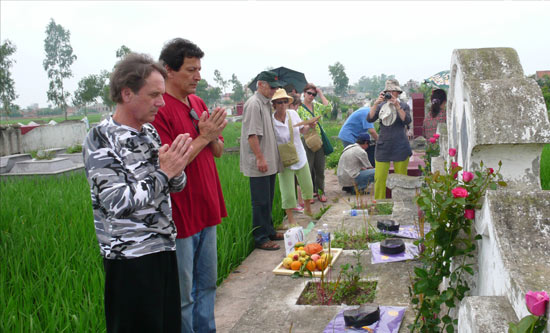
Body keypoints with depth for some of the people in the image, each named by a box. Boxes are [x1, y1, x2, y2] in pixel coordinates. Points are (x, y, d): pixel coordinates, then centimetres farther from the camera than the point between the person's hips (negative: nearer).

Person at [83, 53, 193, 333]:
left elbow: (176, 186, 12)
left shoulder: (150, 132, 7)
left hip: (164, 248, 7)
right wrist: (164, 172, -21)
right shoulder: (100, 139, -14)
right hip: (130, 257, -7)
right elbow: (118, 203, -21)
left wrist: (176, 168, -9)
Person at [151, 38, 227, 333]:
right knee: (183, 297, 6)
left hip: (206, 210, 8)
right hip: (180, 216, -8)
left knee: (207, 285, 20)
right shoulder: (159, 110, -16)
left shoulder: (198, 103, 10)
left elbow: (218, 151, 13)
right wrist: (202, 137, -17)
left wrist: (213, 136, -8)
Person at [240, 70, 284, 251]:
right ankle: (261, 239, 5)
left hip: (269, 163, 10)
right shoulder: (253, 104, -14)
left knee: (268, 201, 17)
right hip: (259, 165, -10)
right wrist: (260, 158, -22)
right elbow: (252, 134, -20)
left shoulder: (266, 104, 16)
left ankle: (269, 231, 29)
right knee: (260, 202, -3)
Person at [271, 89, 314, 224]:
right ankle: (290, 218, 18)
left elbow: (302, 129, 10)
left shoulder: (293, 114, -6)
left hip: (300, 158, 5)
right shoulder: (271, 121, -18)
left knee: (308, 186, 16)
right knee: (288, 192, -1)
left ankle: (308, 209, 42)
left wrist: (309, 126, -8)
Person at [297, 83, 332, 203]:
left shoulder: (317, 106, 12)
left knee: (320, 168, 8)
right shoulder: (299, 107, -1)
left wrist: (321, 94, -1)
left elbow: (329, 108, -6)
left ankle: (320, 191, 20)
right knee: (308, 168, 0)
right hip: (306, 142, -4)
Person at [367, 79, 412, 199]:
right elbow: (369, 119, -4)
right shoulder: (381, 106, 10)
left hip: (400, 147, -1)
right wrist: (376, 103, -15)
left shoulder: (404, 106, 5)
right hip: (383, 146, 1)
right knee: (379, 178, -4)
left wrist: (397, 106, -20)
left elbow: (407, 121, -12)